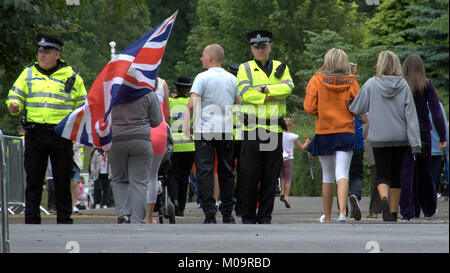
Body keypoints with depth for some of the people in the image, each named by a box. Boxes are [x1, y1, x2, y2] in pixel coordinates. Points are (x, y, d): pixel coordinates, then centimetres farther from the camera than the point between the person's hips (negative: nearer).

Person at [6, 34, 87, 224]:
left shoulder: (72, 77, 7)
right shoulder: (28, 74, 12)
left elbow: (82, 107, 12)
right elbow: (15, 96, 10)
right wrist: (13, 106, -12)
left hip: (61, 135, -1)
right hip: (34, 135, 1)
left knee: (63, 180, 3)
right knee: (33, 179, 1)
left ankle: (64, 219, 11)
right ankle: (31, 219, 5)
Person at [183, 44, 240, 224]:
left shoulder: (202, 78, -6)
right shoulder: (232, 79, 9)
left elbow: (192, 104, -13)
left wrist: (186, 127, -5)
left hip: (205, 130, -4)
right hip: (227, 131, 4)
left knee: (205, 172, -5)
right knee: (226, 172, 12)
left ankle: (210, 216, -13)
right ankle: (227, 214, 15)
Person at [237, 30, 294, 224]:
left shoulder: (281, 68, 14)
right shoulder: (245, 69, 6)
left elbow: (288, 87, -5)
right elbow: (246, 93, -10)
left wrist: (265, 88, -14)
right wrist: (274, 95, -11)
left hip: (275, 128, 2)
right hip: (252, 128, -2)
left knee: (270, 177, 3)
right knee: (249, 175, -4)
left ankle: (265, 216, 10)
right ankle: (248, 217, 3)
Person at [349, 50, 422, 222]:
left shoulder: (371, 84, -6)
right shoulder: (403, 86, -3)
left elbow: (356, 110, 1)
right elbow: (411, 115, -4)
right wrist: (415, 142, -4)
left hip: (379, 138, -2)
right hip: (400, 137, 2)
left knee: (382, 175, -1)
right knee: (396, 175, 14)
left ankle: (384, 199, -30)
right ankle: (394, 212, 18)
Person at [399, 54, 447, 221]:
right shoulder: (426, 85, -2)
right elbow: (436, 112, -5)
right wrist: (442, 137, -4)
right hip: (423, 133, 0)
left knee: (407, 172, -2)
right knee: (424, 172, 15)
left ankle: (407, 211, -12)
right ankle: (429, 209, 27)